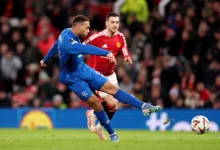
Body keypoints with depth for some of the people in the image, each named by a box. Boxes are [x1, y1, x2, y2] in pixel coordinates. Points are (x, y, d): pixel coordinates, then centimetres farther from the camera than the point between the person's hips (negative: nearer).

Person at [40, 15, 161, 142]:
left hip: (84, 69, 8)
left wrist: (45, 60, 35)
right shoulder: (67, 42, -32)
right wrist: (106, 53, -61)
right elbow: (86, 49, -49)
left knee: (111, 87, -3)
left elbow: (55, 46, 18)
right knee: (95, 101, -12)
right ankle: (112, 134, 3)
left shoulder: (67, 32, -1)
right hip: (73, 78, -8)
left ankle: (144, 107, -11)